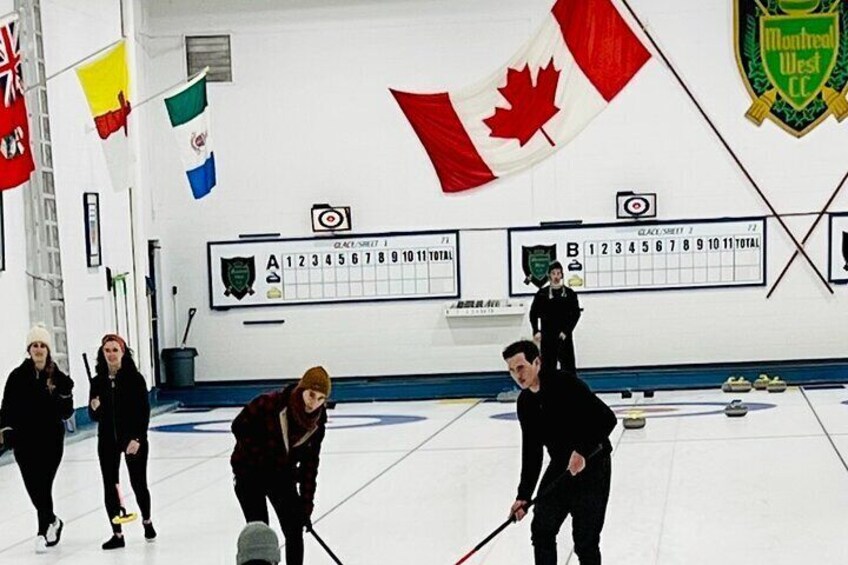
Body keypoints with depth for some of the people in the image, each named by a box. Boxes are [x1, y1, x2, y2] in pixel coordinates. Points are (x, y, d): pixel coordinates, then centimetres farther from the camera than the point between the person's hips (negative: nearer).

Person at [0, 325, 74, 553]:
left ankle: (44, 530, 13)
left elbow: (66, 413, -1)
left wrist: (66, 396, -19)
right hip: (24, 440, 1)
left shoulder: (58, 377, -3)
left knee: (43, 486, -3)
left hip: (51, 440, -1)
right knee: (33, 487, 7)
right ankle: (52, 521, 31)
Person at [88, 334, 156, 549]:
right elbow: (94, 416, 7)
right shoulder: (98, 381, 2)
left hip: (133, 439, -3)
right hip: (107, 441, 3)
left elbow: (144, 411, -9)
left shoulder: (135, 378, -9)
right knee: (110, 487, 2)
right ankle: (117, 534, 9)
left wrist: (137, 438, -17)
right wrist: (94, 408, -15)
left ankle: (147, 521, 32)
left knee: (138, 484, 5)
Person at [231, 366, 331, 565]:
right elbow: (239, 427, -16)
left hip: (281, 474, 4)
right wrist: (264, 458, -18)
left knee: (294, 531, 1)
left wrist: (306, 505, -6)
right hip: (250, 473, -4)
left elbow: (310, 463, -5)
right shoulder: (269, 404, -27)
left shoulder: (317, 422, -12)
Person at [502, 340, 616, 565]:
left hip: (591, 467, -7)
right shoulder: (525, 402, 2)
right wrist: (524, 495, 3)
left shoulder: (566, 384, -21)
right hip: (560, 468, 7)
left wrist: (583, 451, -32)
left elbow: (607, 418, -24)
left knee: (585, 540, -5)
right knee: (541, 530, 9)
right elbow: (531, 451, 7)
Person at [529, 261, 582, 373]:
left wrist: (566, 331, -11)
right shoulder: (542, 293, 1)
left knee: (568, 364, -1)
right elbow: (533, 313, 4)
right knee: (548, 366, 5)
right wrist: (536, 331, -7)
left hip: (564, 336, -1)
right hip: (547, 336, 1)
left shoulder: (569, 293, 1)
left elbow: (576, 313, -1)